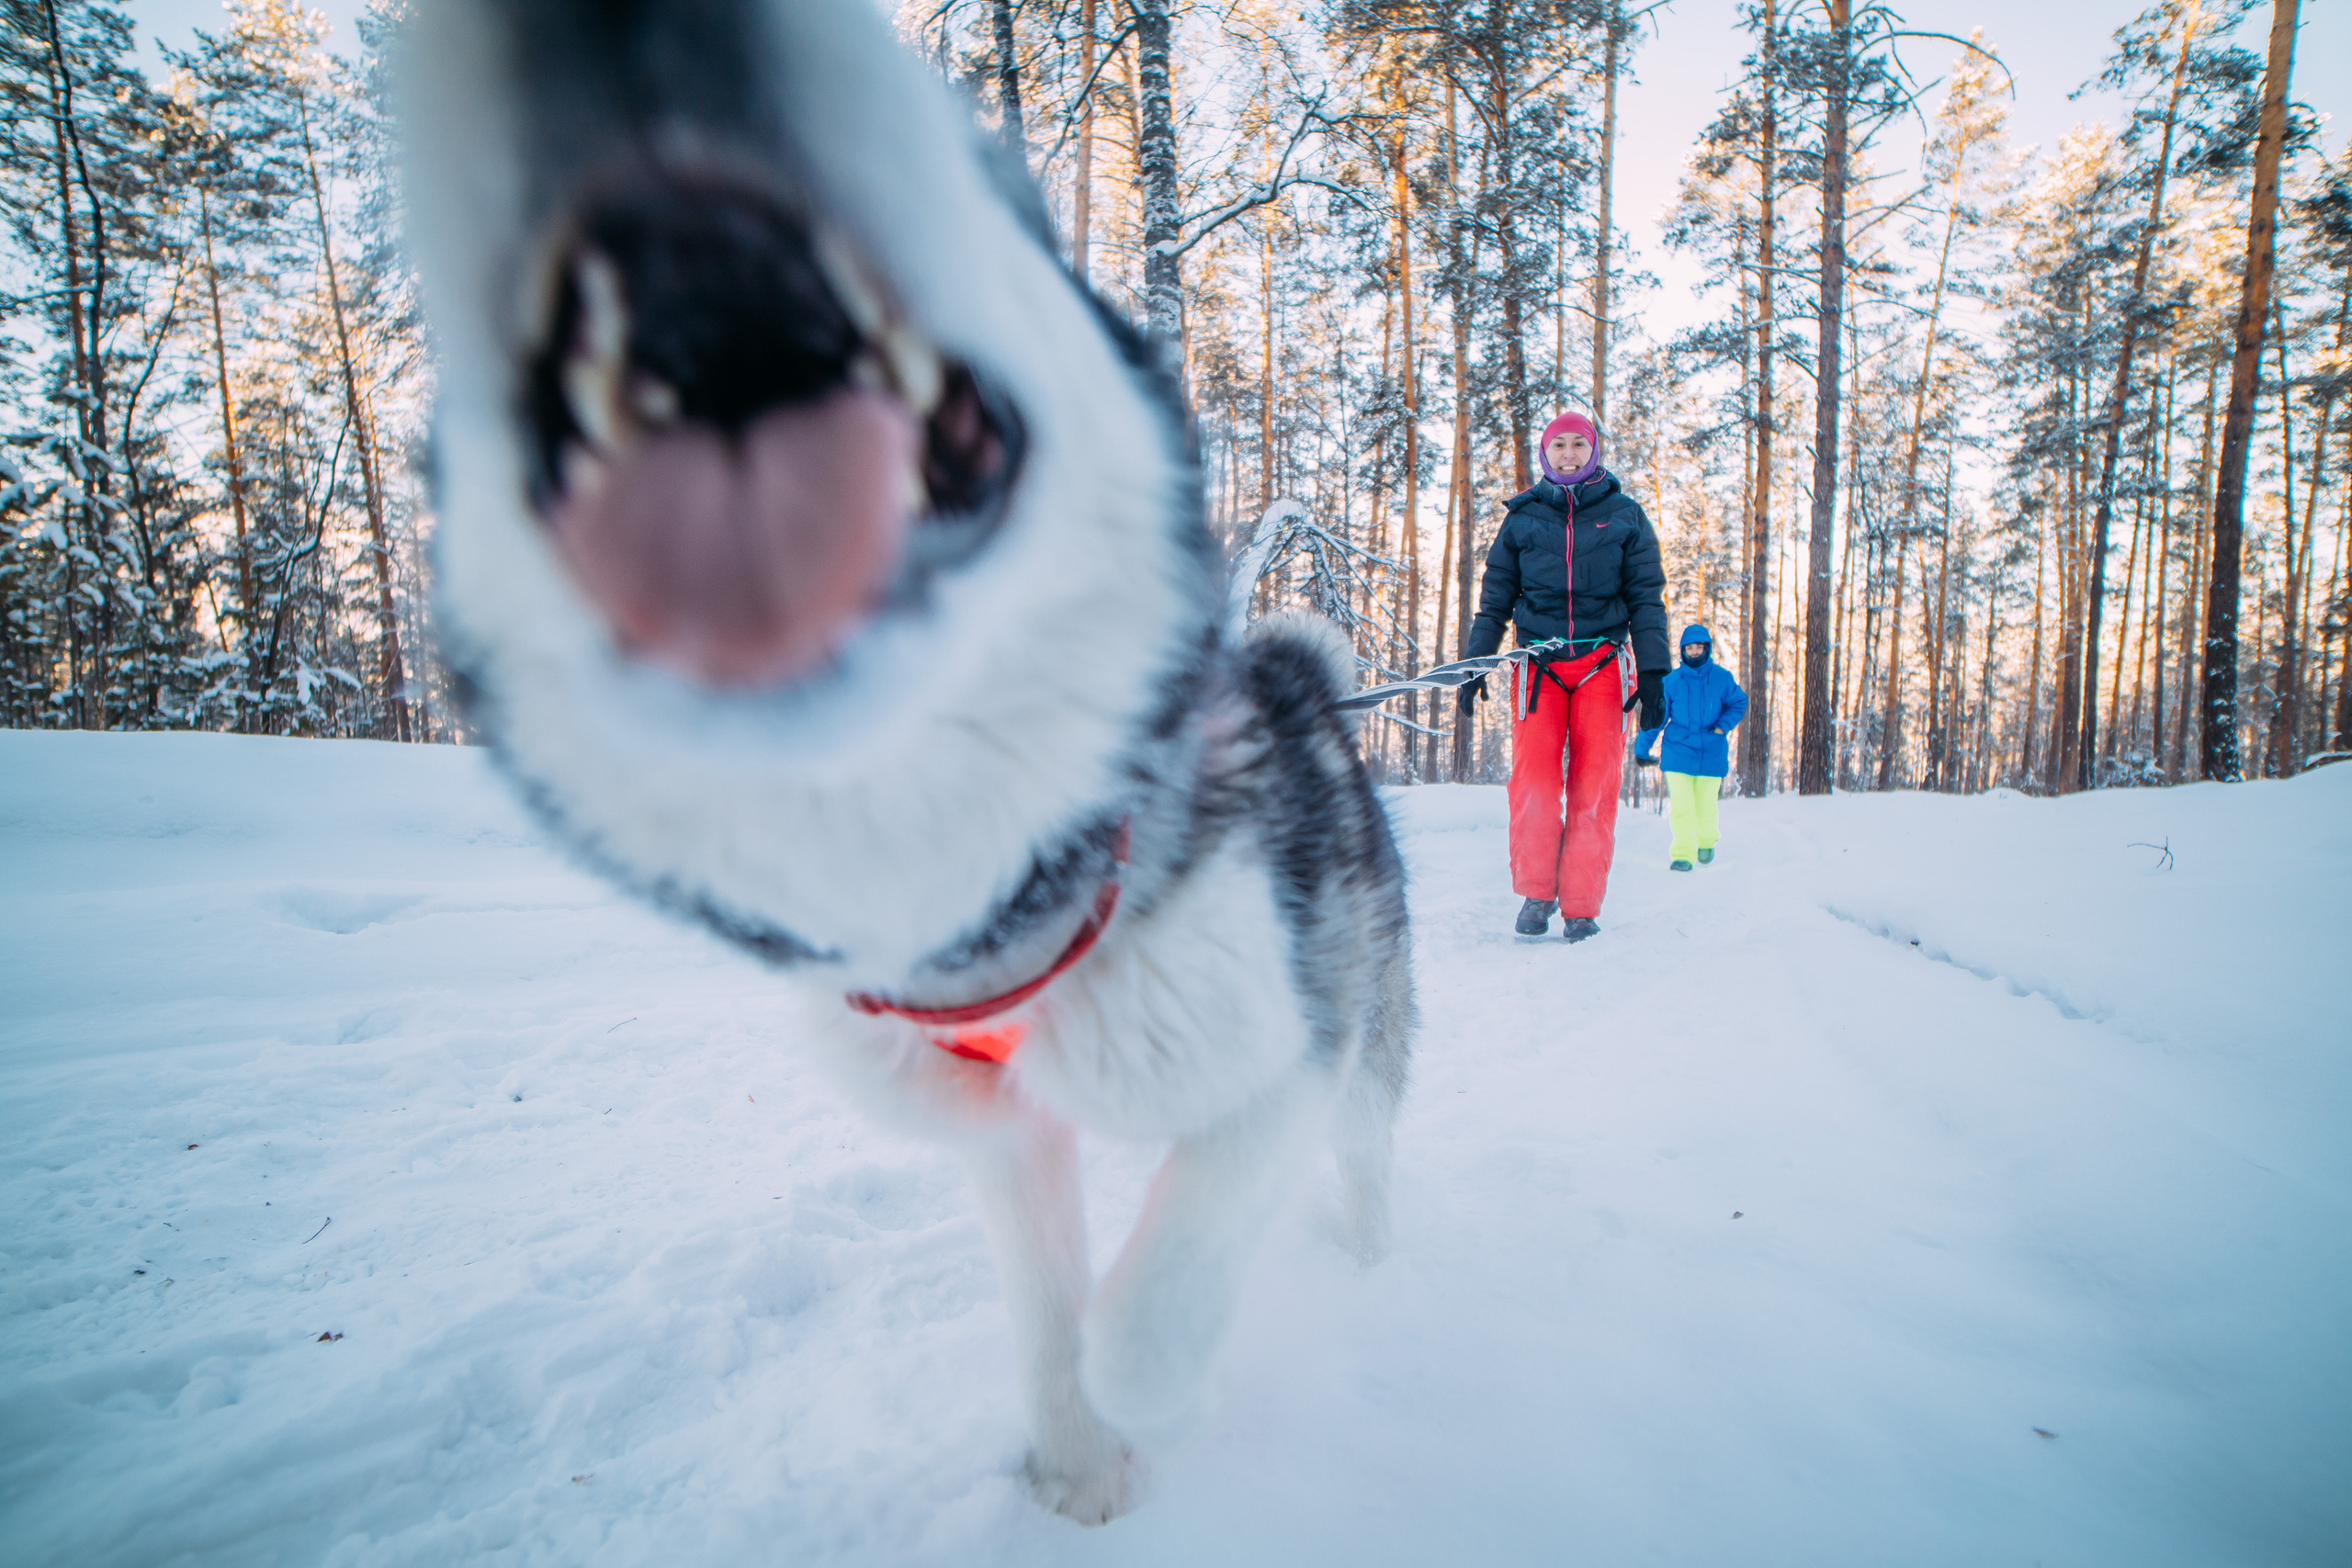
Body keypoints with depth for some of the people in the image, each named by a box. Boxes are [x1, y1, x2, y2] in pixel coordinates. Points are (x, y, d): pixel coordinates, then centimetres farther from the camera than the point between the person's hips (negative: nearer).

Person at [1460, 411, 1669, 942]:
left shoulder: (1624, 516, 10)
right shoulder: (1522, 518, 12)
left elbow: (1646, 598, 8)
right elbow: (1495, 599, 14)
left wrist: (1654, 672, 0)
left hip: (1603, 663, 0)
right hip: (1540, 663, 0)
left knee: (1594, 784, -5)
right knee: (1532, 777, -13)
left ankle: (1581, 906, 2)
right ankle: (1536, 892, 1)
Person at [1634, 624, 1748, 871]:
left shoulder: (1722, 677, -1)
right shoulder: (1672, 681, -2)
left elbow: (1739, 703, 11)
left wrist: (1723, 725, -7)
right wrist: (1642, 749, 5)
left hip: (1711, 753, 1)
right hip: (1678, 752, -1)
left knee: (1705, 805, 7)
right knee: (1681, 806, -9)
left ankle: (1707, 841, 36)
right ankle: (1683, 855, -1)